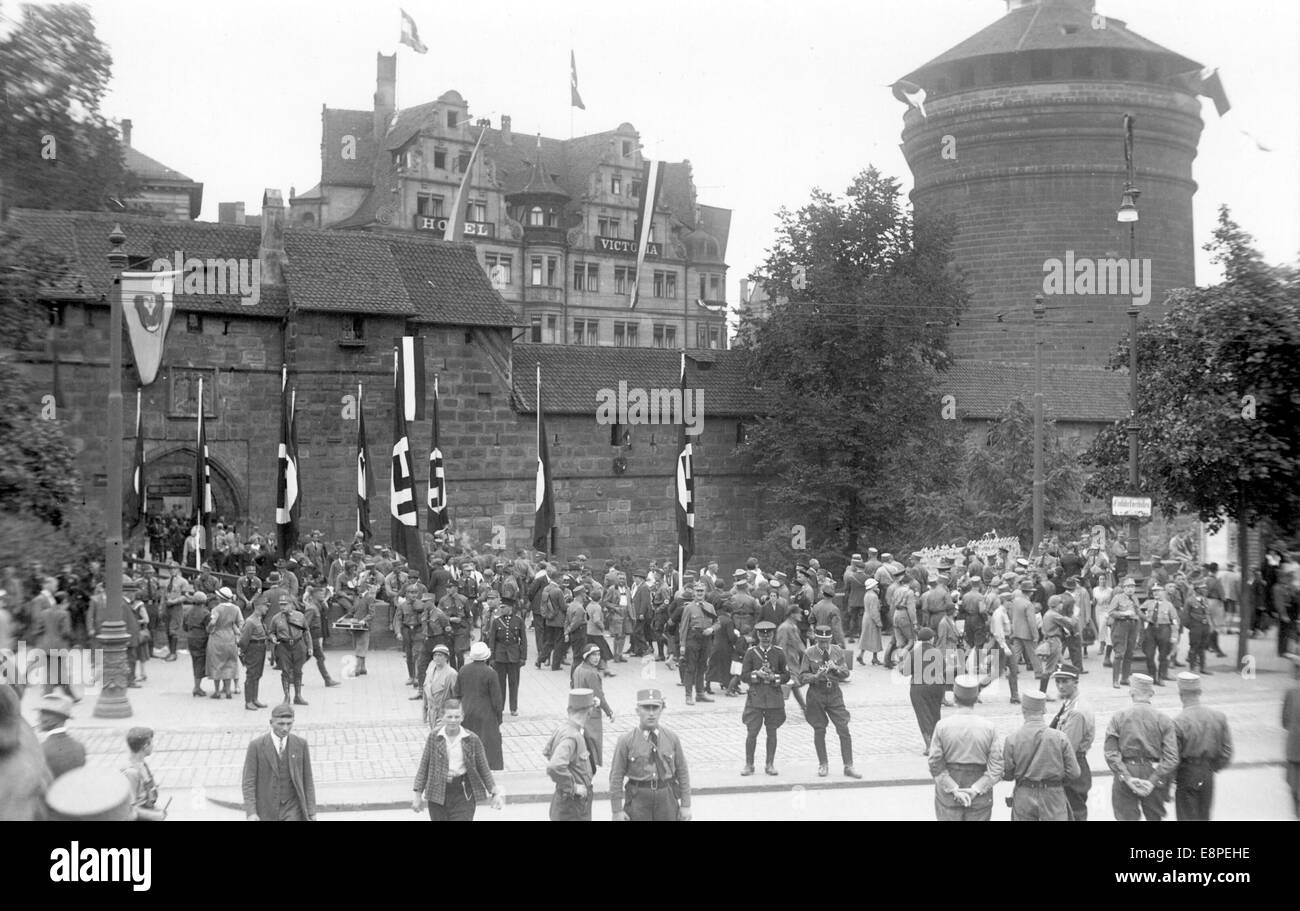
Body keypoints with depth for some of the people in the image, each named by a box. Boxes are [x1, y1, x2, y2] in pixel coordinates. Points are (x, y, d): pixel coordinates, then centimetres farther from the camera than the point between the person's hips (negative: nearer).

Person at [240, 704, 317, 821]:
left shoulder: (300, 744, -2)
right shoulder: (256, 745, -8)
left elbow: (307, 780, 4)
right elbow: (249, 782, -8)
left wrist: (312, 811, 1)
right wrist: (251, 813, -17)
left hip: (292, 811, 0)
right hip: (267, 810, 0)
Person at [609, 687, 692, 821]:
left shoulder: (671, 738, 2)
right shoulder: (626, 741, -6)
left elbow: (682, 772, 6)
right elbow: (616, 777, -5)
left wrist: (686, 805, 4)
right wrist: (617, 811, -7)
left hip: (667, 799, 2)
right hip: (638, 799, -2)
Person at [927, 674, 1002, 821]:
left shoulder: (942, 726, -10)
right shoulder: (989, 728, -8)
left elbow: (936, 766, -12)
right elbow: (996, 768, -12)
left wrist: (954, 790, -10)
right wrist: (975, 790, -13)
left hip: (948, 798, 0)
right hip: (980, 800, 0)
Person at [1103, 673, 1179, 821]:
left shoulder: (1118, 717, -3)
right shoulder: (1163, 719, -2)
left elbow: (1111, 753, -10)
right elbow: (1171, 758, -10)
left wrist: (1128, 778, -11)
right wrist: (1153, 781, -11)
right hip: (1154, 774, 1)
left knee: (1127, 817, 6)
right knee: (1154, 817, 17)